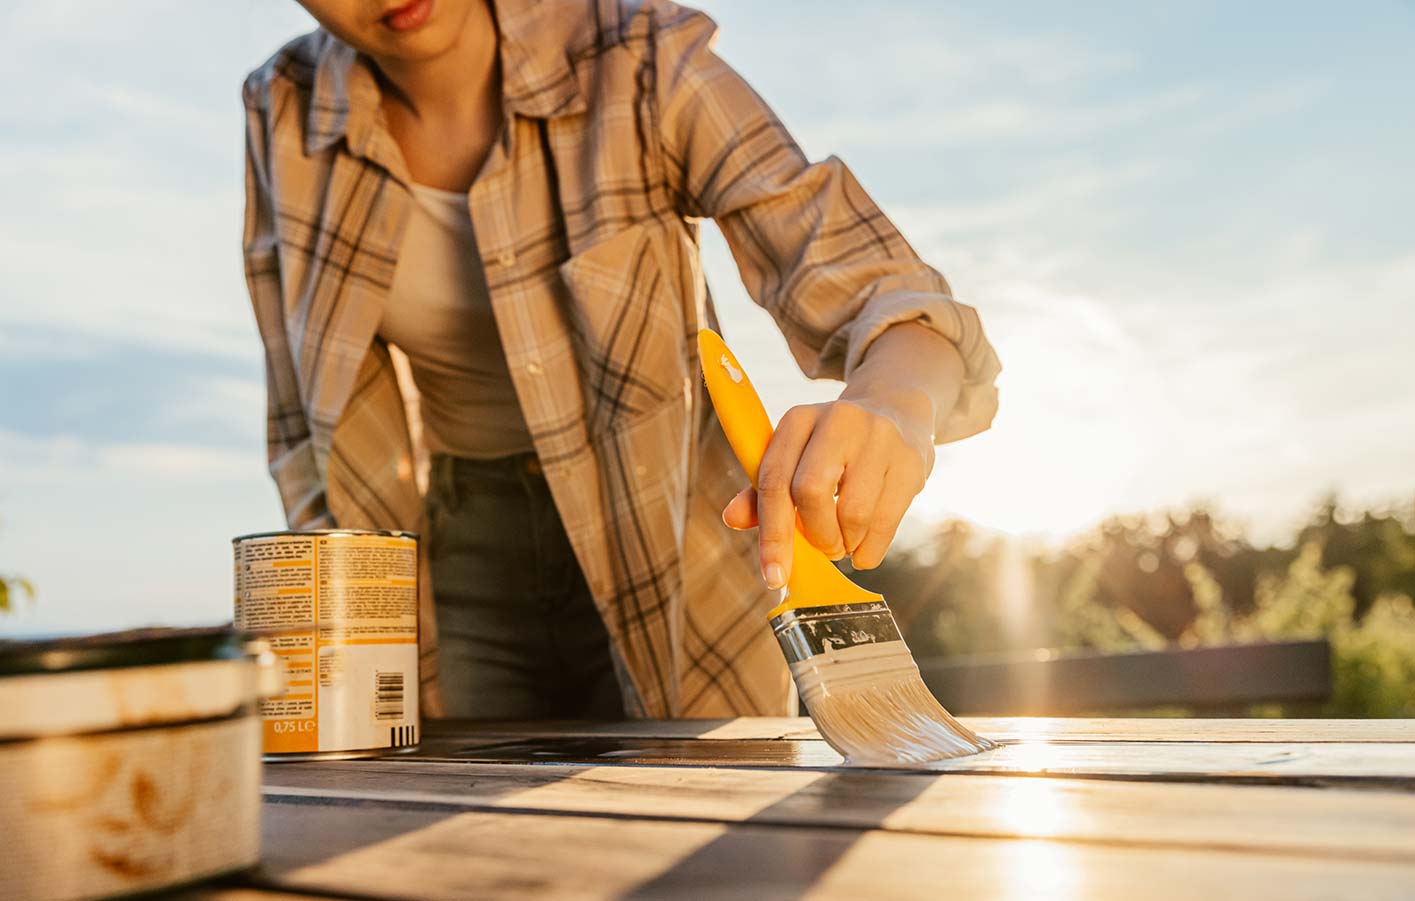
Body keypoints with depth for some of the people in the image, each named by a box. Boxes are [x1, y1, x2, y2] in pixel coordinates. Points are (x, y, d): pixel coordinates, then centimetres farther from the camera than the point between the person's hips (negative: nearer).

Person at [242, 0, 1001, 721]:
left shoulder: (640, 66, -18)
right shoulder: (286, 113, -7)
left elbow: (881, 298, -26)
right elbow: (309, 429, 0)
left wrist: (892, 408, -50)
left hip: (671, 571, -2)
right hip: (466, 586, 3)